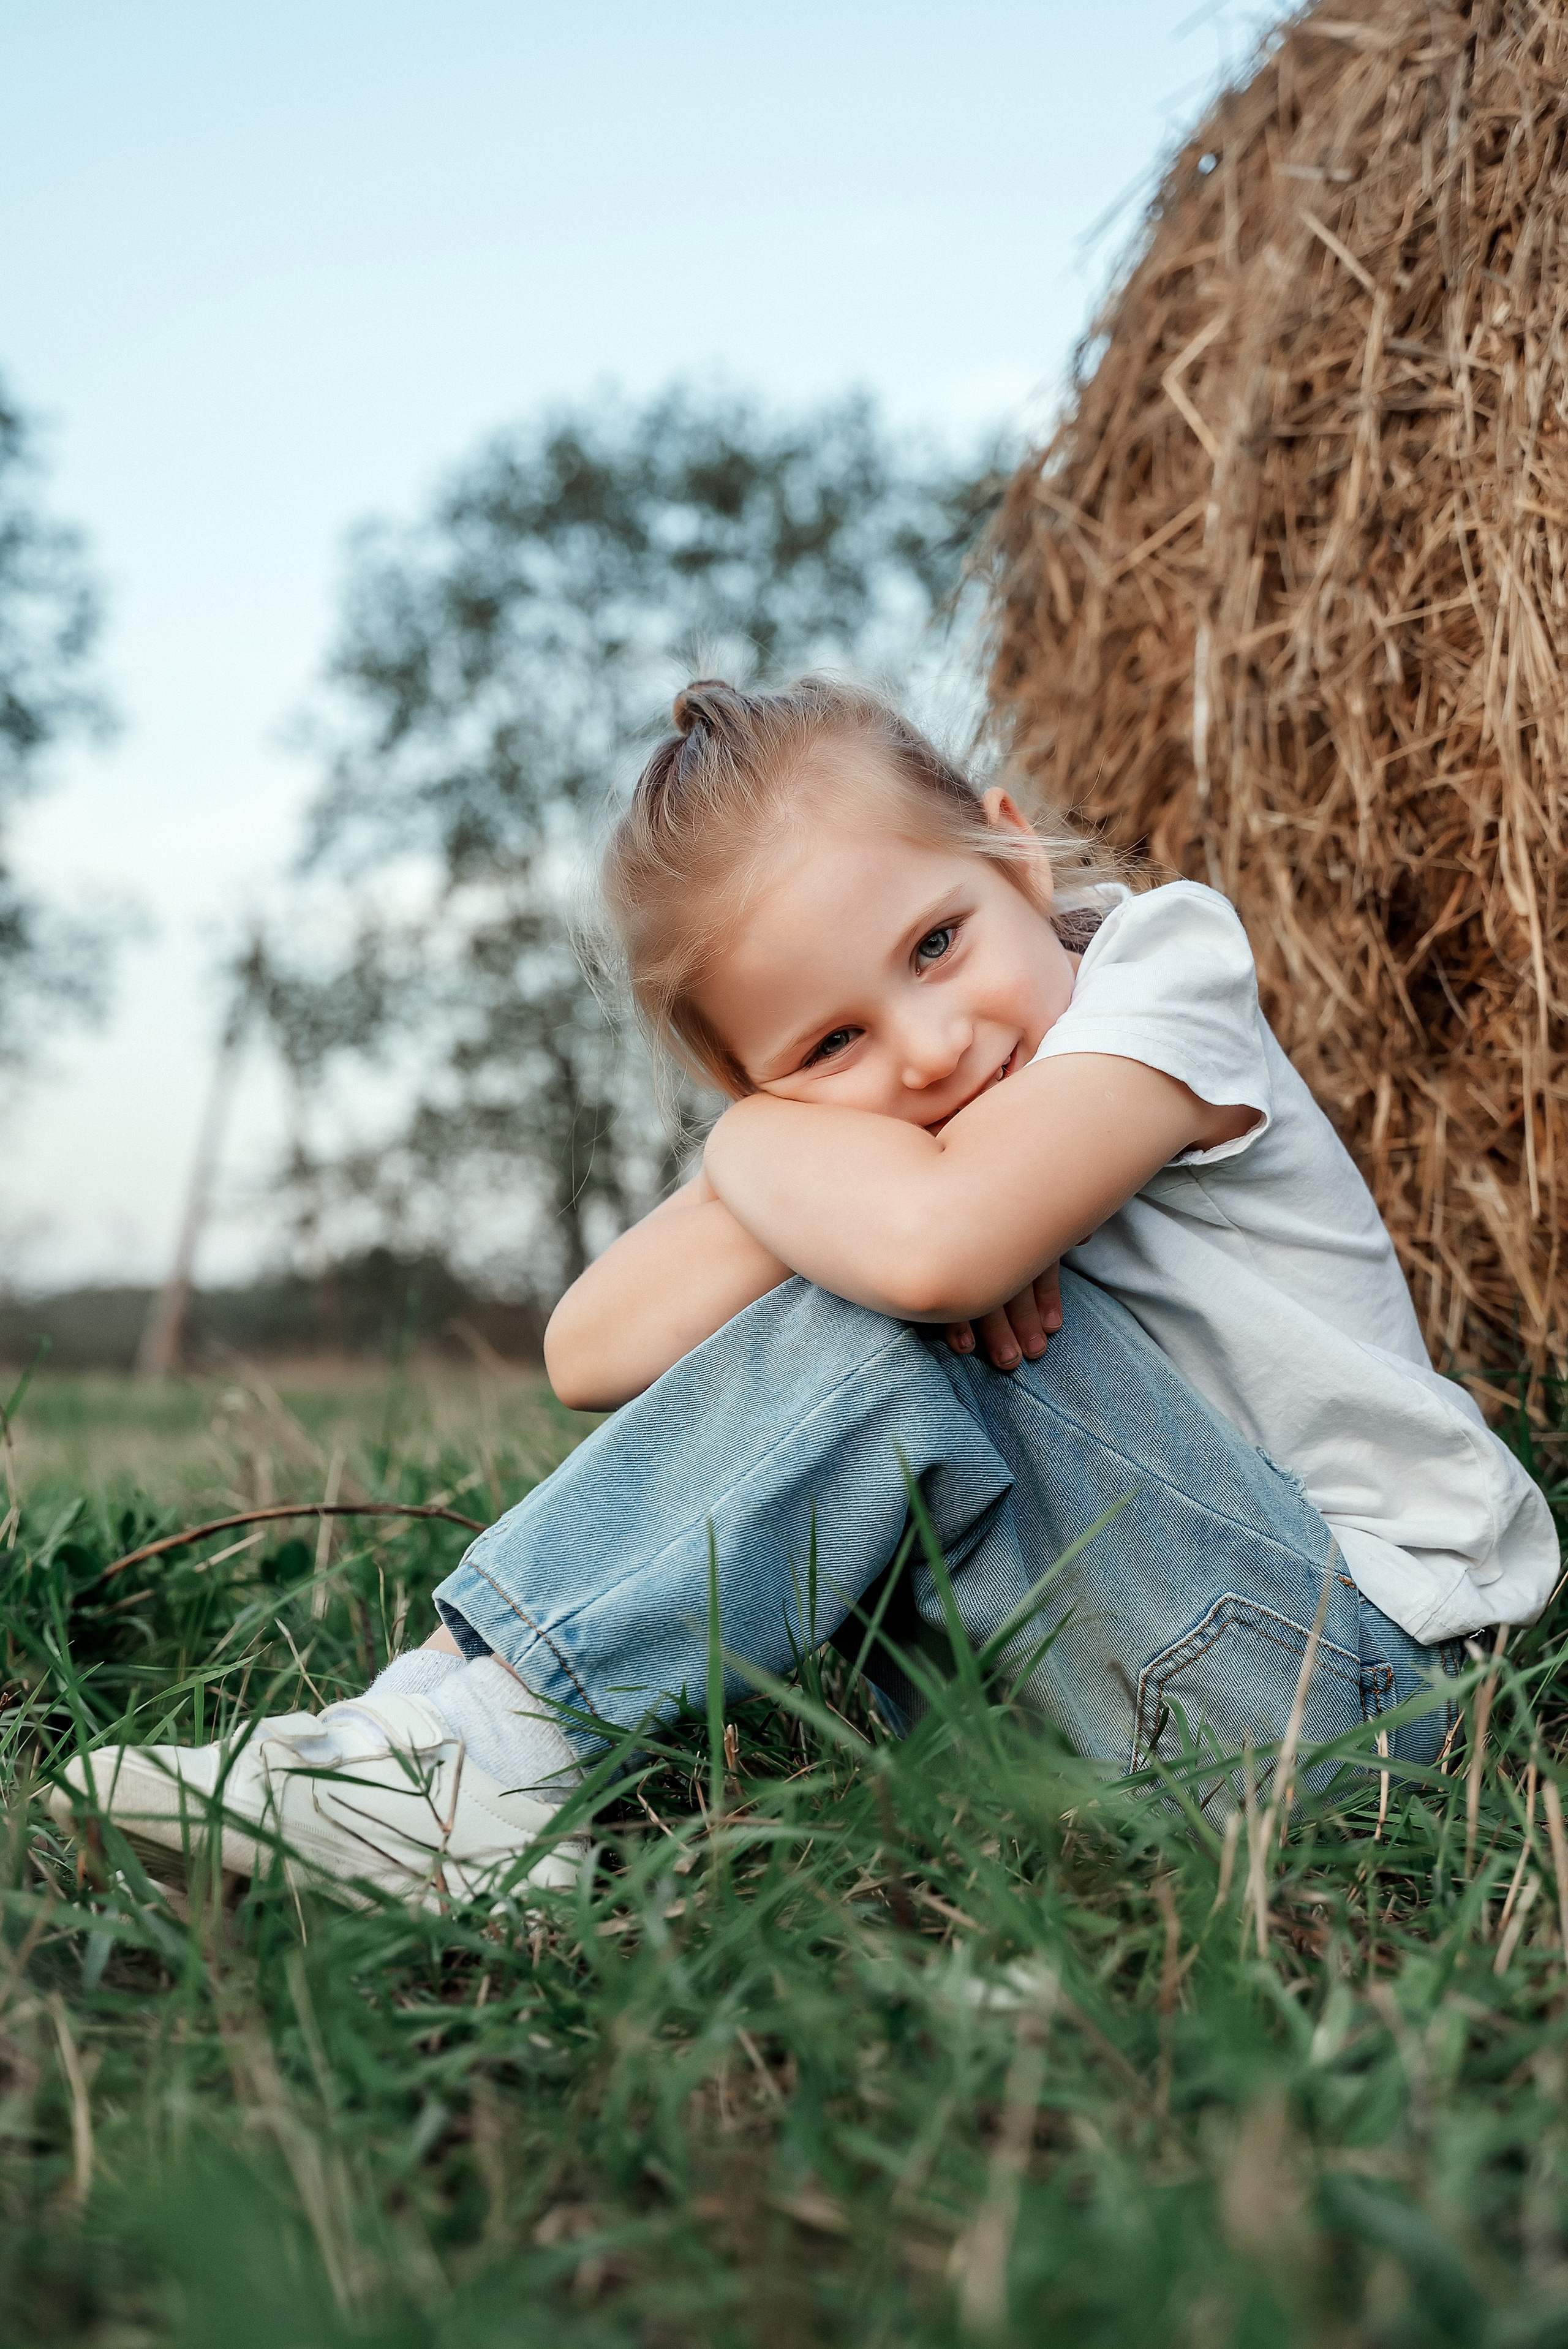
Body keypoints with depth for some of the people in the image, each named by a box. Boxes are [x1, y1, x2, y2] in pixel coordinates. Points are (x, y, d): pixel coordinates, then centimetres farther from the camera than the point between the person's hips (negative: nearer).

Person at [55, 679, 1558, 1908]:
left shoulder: (1165, 963, -16)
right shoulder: (838, 1154, 2)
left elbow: (939, 1240, -36)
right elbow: (591, 1355, -12)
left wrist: (752, 1143, -17)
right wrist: (780, 1193, -25)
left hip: (1362, 1664, -7)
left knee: (896, 1323, -26)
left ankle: (476, 1716, -23)